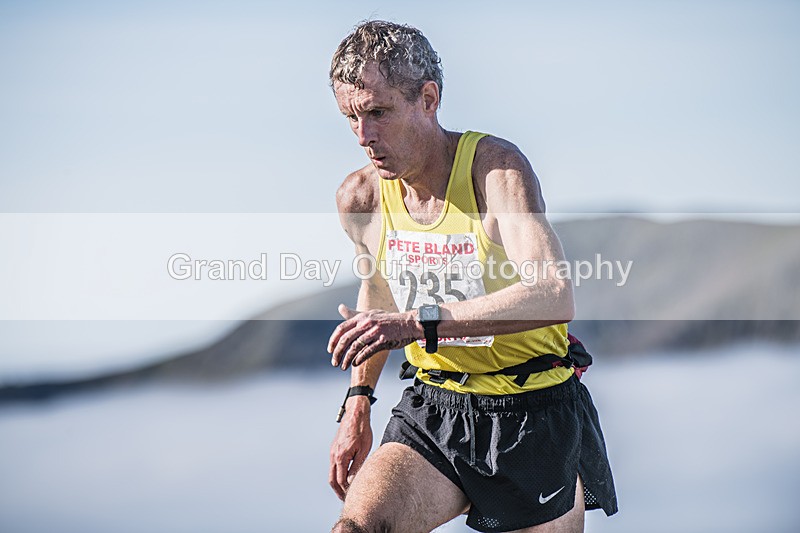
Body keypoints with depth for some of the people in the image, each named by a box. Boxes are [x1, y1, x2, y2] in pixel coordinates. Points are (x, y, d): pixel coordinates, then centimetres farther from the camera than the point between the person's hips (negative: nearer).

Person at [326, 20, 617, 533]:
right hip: (435, 408, 3)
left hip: (533, 413, -3)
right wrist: (358, 403, 18)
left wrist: (418, 323, -38)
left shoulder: (496, 167, -18)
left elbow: (555, 296, -33)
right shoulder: (359, 197, -1)